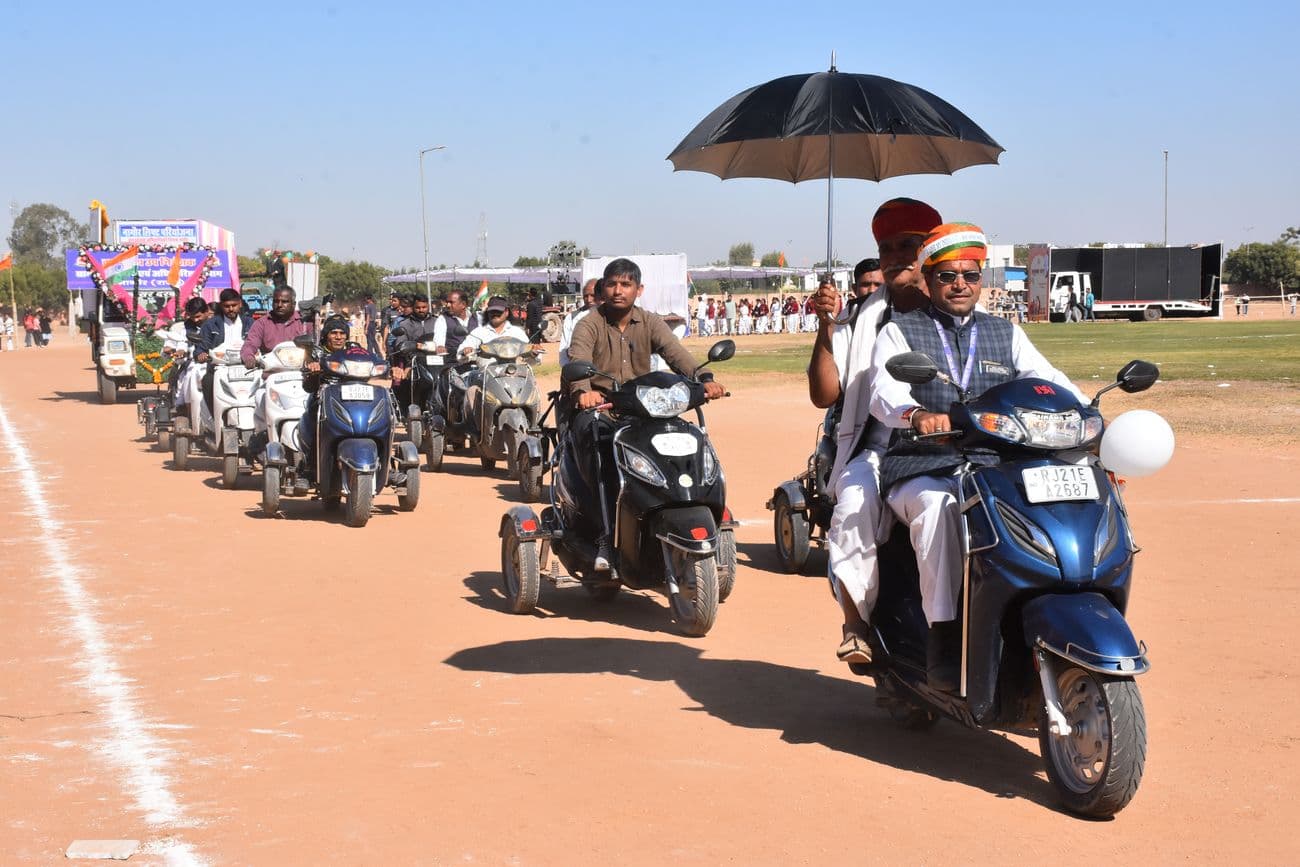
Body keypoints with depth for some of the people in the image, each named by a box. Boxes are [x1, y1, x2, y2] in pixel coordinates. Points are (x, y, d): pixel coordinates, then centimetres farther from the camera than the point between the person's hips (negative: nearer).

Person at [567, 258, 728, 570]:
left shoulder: (650, 323, 10)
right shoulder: (590, 325, 0)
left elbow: (675, 352, -9)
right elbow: (578, 360, -20)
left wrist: (704, 378, -30)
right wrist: (582, 391, -44)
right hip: (598, 409, -3)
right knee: (593, 435, -36)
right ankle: (605, 535, -35)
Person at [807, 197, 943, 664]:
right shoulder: (862, 319, 16)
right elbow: (824, 395, 9)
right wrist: (826, 327, -2)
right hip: (879, 450, 1)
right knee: (855, 508, -31)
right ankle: (856, 624, -16)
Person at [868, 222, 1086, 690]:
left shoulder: (1007, 334, 22)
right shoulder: (899, 332, 11)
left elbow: (1052, 384, 8)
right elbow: (884, 391, -9)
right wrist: (917, 414, -32)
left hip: (994, 471, 3)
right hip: (923, 472, -2)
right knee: (937, 507, -37)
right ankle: (943, 636, -33)